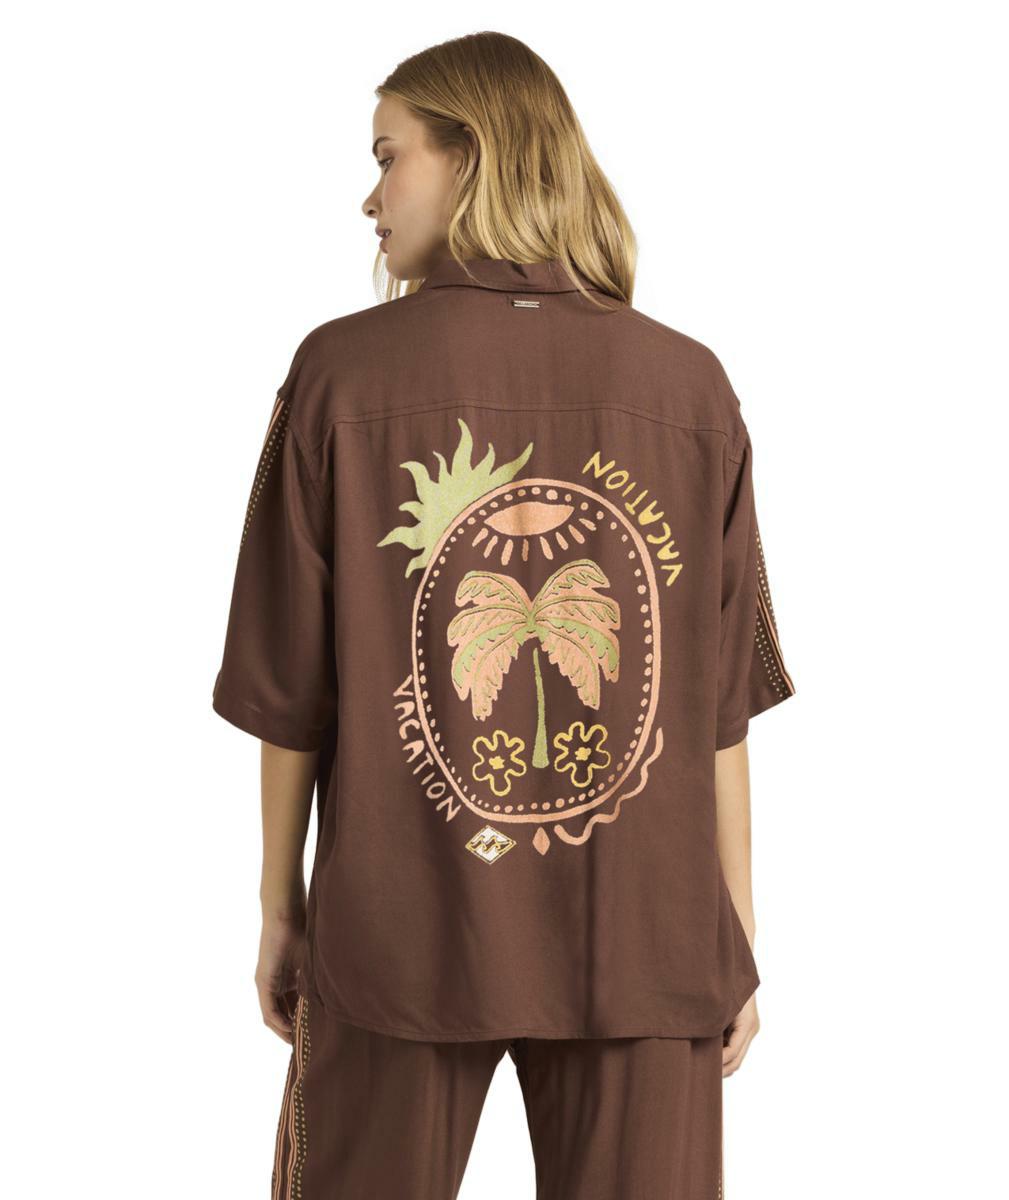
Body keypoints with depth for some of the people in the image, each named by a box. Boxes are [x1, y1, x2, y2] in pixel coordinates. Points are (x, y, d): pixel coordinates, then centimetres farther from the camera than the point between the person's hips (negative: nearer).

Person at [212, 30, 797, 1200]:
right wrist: (738, 943, 8)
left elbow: (287, 687, -4)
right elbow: (724, 706, -1)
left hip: (397, 938, 0)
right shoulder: (691, 386, -4)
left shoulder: (341, 372, -7)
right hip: (646, 947, 1)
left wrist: (281, 911, 8)